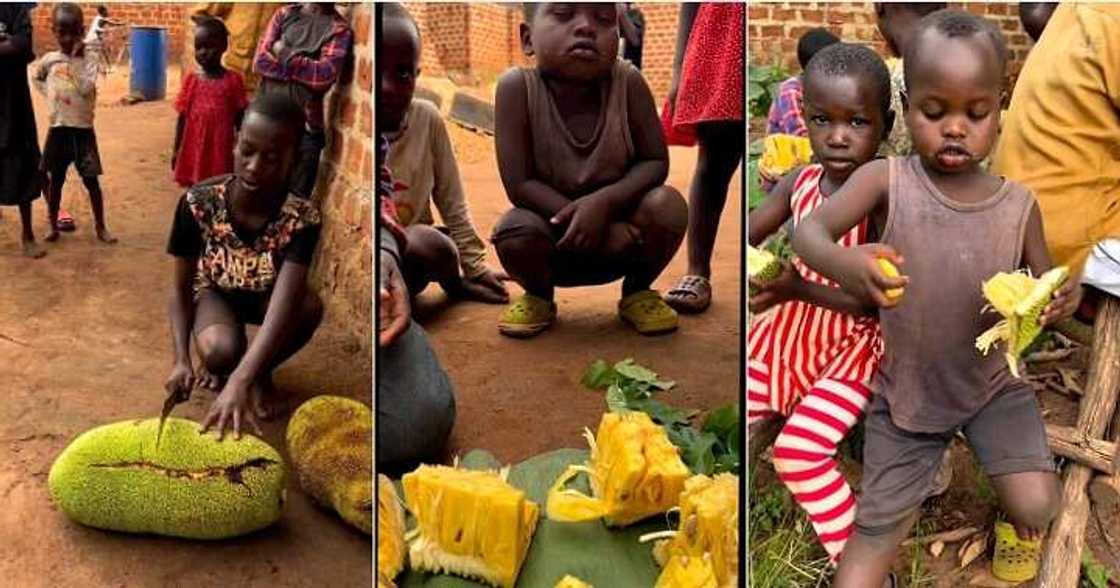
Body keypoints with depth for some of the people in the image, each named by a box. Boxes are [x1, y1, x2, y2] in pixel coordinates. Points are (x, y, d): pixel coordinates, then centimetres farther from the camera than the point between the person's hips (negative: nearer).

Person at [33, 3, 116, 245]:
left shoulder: (89, 56, -6)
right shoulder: (49, 59, 2)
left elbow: (86, 88, -20)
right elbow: (36, 77, 23)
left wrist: (76, 58, -18)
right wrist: (49, 94, 8)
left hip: (83, 129, -2)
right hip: (58, 129, 3)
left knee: (91, 181, 3)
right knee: (55, 180, 10)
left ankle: (100, 227, 14)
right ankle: (53, 226, 21)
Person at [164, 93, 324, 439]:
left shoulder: (301, 218, -33)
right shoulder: (198, 203, -29)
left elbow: (283, 306, -44)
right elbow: (180, 287, -16)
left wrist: (240, 383, -57)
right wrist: (181, 360, -31)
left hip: (266, 296, 1)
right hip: (215, 292, -1)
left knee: (309, 306, -35)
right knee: (221, 351, -35)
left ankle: (262, 374, -2)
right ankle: (217, 365, 7)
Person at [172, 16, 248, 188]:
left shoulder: (232, 80, -3)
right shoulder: (191, 80, 1)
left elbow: (239, 119, 1)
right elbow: (183, 117, 6)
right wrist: (176, 149, 6)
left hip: (221, 149, -2)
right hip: (194, 149, 2)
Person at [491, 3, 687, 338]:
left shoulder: (627, 82, -17)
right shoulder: (517, 86, -22)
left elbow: (655, 162, -11)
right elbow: (519, 185, -23)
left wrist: (603, 202, -31)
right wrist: (603, 227, -28)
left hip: (621, 233, 1)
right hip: (554, 233, -1)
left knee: (668, 204, -25)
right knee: (515, 231, -31)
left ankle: (637, 291, 7)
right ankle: (538, 296, 7)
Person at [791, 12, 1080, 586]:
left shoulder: (1019, 204, -9)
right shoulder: (885, 179, -16)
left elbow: (1042, 294, 1)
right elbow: (808, 232, -28)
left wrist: (1062, 301, -24)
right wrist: (846, 265, -50)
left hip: (993, 383, 1)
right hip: (906, 391, -1)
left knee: (1035, 508, -10)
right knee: (877, 530, -1)